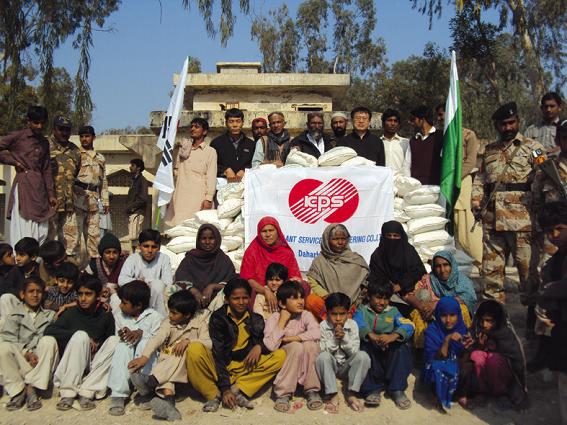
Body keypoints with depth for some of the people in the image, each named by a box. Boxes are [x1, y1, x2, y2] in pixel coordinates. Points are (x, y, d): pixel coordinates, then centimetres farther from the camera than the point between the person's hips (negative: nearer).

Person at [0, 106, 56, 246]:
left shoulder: (44, 142, 16)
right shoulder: (17, 137, 0)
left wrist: (51, 194, 10)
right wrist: (13, 161, -4)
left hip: (39, 188, 6)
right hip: (23, 185, -6)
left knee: (42, 231, 3)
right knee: (23, 231, -9)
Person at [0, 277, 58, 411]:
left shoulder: (49, 315, 21)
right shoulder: (15, 315, 13)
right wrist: (26, 353, -16)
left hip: (42, 360, 1)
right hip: (20, 359, -1)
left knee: (49, 341, -29)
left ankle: (31, 387, -25)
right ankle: (18, 390, -21)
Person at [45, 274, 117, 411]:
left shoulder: (106, 316, 5)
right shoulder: (72, 313, 3)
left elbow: (108, 342, 8)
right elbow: (49, 331, -10)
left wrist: (96, 345, -12)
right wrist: (81, 336, -19)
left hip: (95, 365, 1)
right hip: (72, 366, -1)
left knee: (114, 340, -21)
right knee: (81, 335, -26)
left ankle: (87, 391, -28)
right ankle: (68, 392, -28)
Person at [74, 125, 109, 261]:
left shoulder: (100, 158, 21)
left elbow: (103, 181, 23)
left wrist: (105, 201, 16)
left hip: (93, 200, 5)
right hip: (78, 196, -5)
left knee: (94, 233, 7)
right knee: (76, 230, -9)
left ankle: (94, 259, 13)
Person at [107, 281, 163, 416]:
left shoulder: (154, 316, -3)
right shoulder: (118, 315, 10)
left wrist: (141, 333, -22)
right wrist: (121, 336, -15)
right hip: (125, 361, 3)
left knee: (144, 342, -31)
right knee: (122, 347, -28)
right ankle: (118, 395, -34)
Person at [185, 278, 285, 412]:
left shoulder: (256, 320, 4)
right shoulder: (217, 318, -8)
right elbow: (218, 353, -16)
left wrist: (259, 347, -19)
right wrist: (225, 388, -25)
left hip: (247, 368, 3)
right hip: (220, 366, -3)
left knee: (281, 355, -18)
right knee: (194, 350, -30)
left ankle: (237, 390, -22)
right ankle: (214, 395, -19)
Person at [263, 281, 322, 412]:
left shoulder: (306, 315, -6)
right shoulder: (274, 318, -12)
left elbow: (317, 333, -27)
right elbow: (270, 346, -27)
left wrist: (292, 338, -26)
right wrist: (282, 321, -23)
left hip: (304, 363, 2)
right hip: (282, 362, -2)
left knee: (311, 343, -27)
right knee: (296, 346, -32)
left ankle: (311, 390, -16)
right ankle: (283, 394, -24)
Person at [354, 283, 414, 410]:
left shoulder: (393, 311, 16)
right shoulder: (362, 310, 12)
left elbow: (408, 326, -6)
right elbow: (357, 324, -13)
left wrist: (394, 336, -29)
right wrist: (371, 335, -36)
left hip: (390, 356, 2)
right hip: (370, 353, -1)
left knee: (402, 347, -26)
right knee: (365, 346, -32)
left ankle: (397, 390, -23)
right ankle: (372, 389, -28)